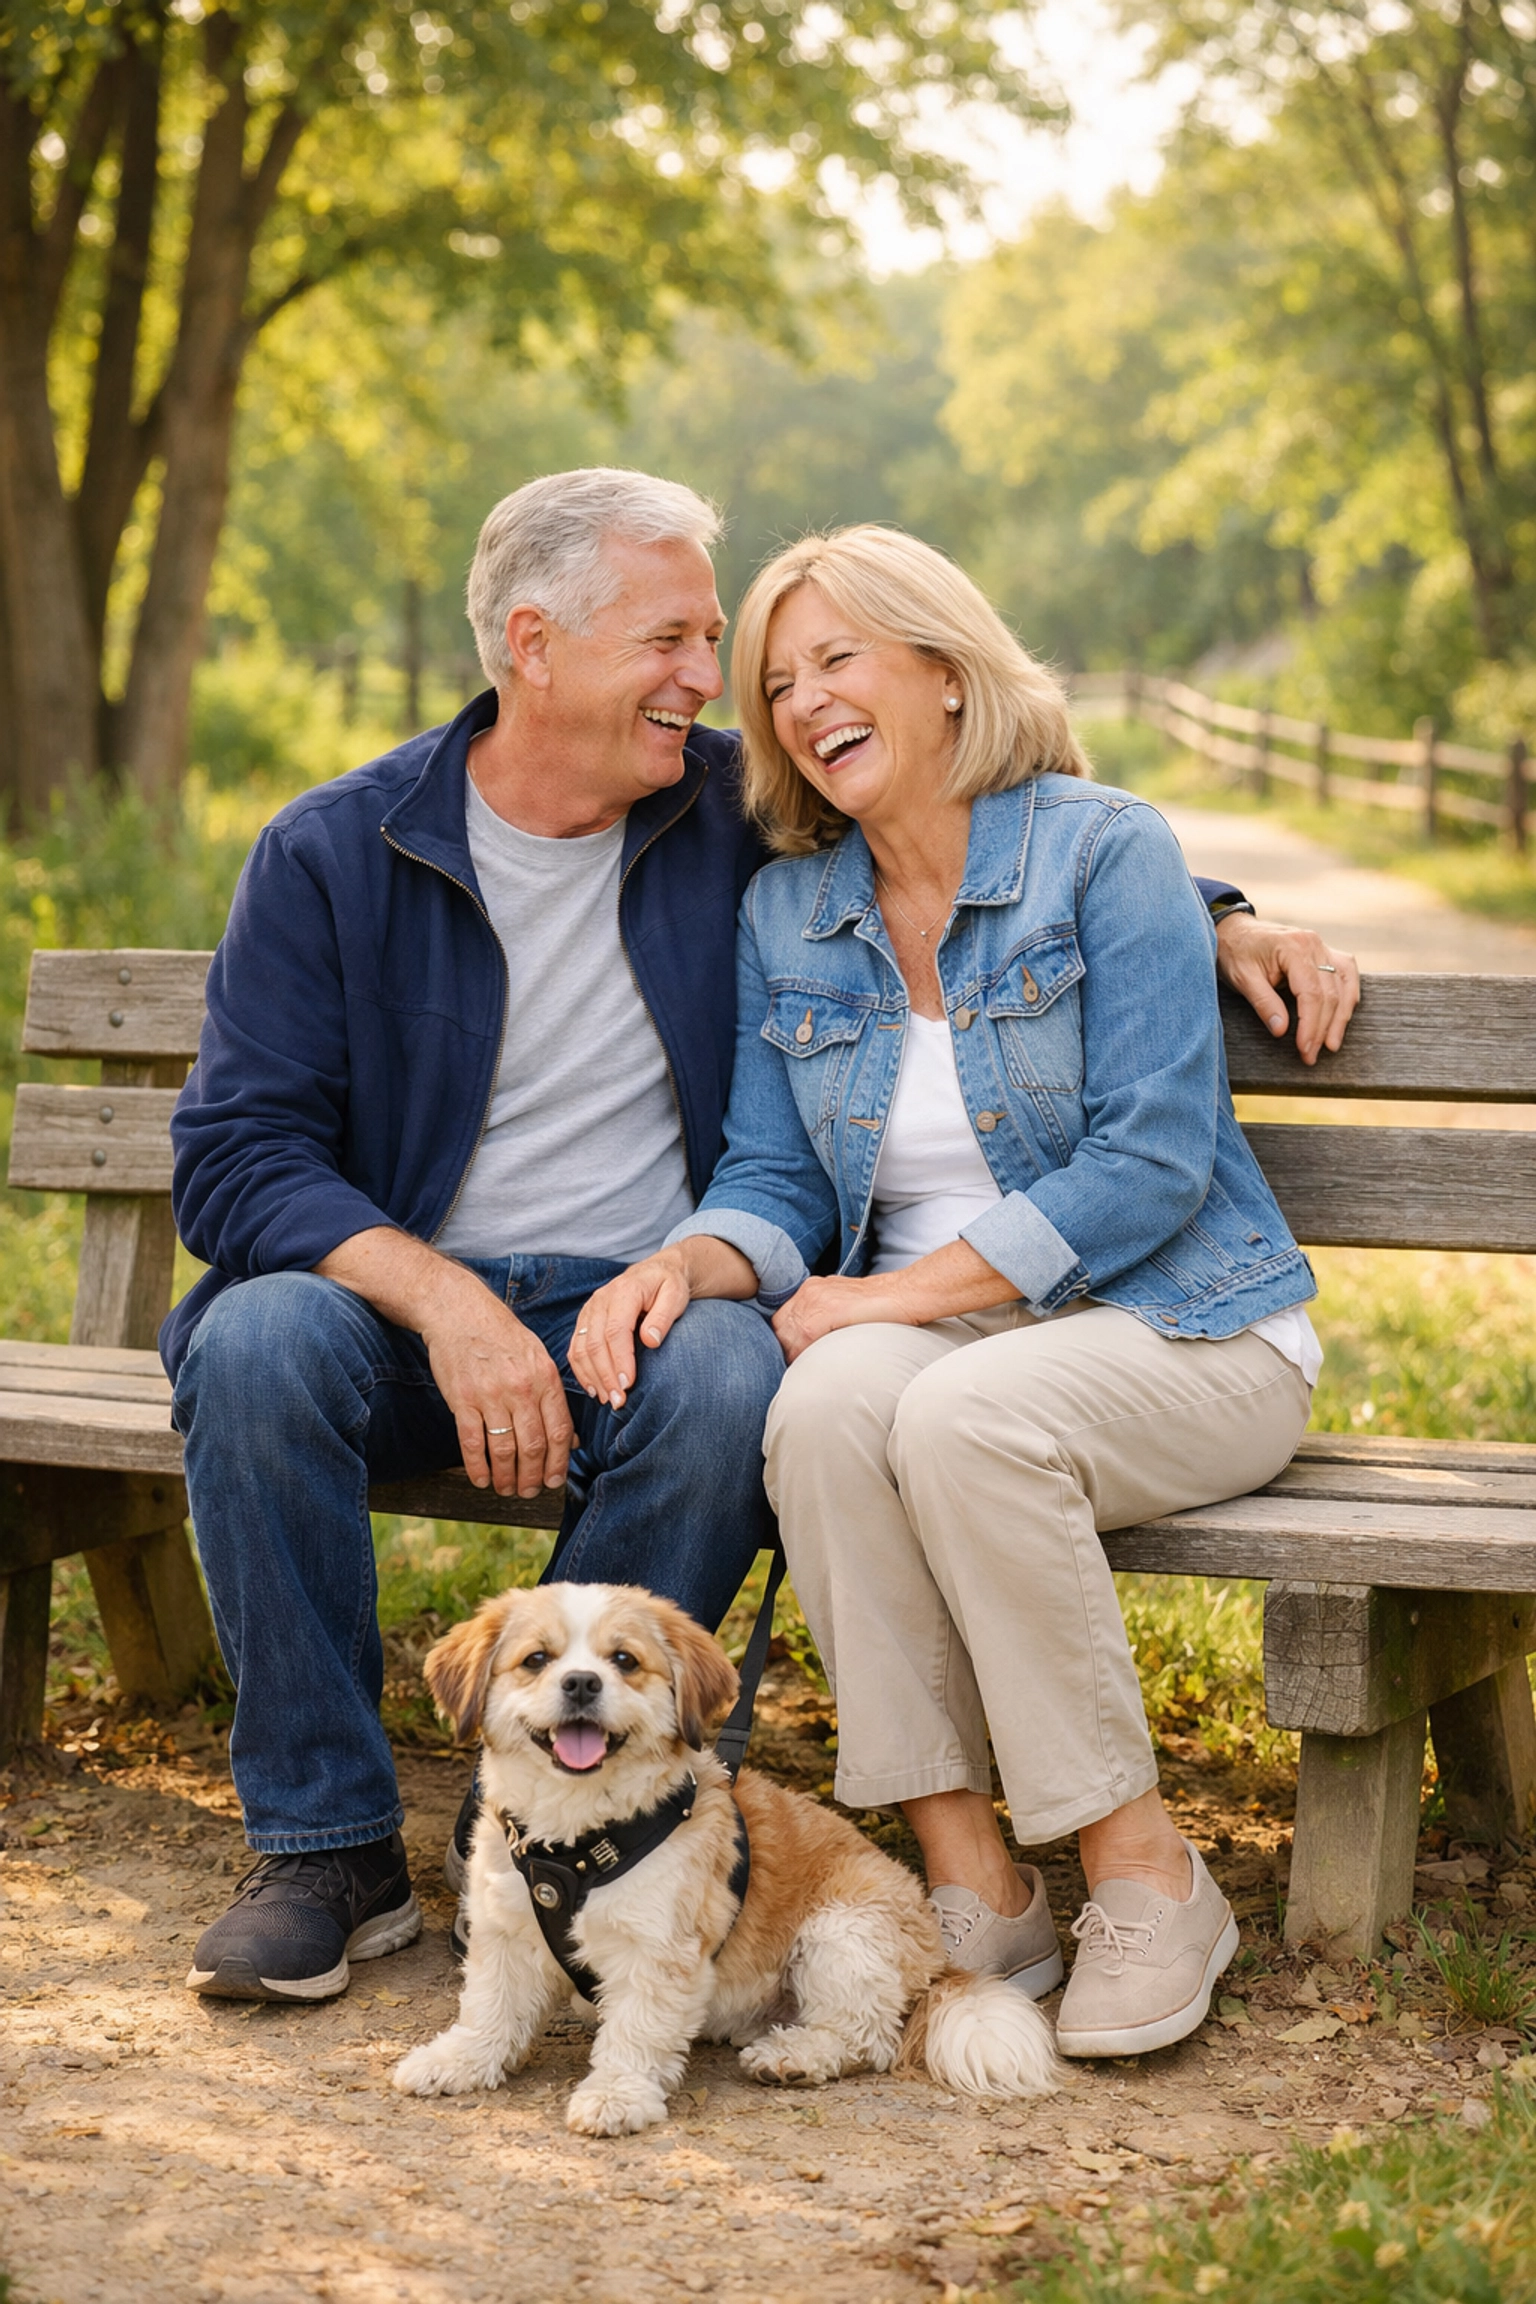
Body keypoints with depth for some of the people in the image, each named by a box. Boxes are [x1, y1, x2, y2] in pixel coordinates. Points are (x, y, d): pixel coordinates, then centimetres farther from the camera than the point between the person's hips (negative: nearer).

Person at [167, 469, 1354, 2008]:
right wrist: (444, 1303, -24)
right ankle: (327, 1847, -17)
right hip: (403, 1302, 0)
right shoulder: (333, 854, -2)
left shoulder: (738, 815, 4)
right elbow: (237, 1155, -7)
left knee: (730, 1377, -34)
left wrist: (1223, 921, 4)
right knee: (257, 1344, -33)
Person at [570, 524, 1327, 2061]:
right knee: (830, 1398, -31)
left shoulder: (1103, 850, -7)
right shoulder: (785, 911, 10)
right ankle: (971, 1889, -24)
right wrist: (687, 1262, -15)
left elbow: (1148, 1162, -15)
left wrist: (896, 1292, -19)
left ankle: (1146, 1877, -20)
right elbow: (776, 1180, 8)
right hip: (935, 1333, 4)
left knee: (958, 1412, -35)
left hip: (1175, 1333, -4)